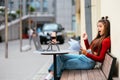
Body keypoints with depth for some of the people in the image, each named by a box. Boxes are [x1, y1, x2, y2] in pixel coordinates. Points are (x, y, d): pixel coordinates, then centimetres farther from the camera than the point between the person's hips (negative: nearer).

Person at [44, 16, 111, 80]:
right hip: (83, 57, 9)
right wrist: (85, 40, 11)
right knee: (61, 56, -3)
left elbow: (100, 58, -16)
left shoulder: (106, 40, -12)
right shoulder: (99, 38, 17)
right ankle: (52, 73, -14)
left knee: (61, 65, -9)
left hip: (89, 61, -9)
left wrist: (86, 54, -27)